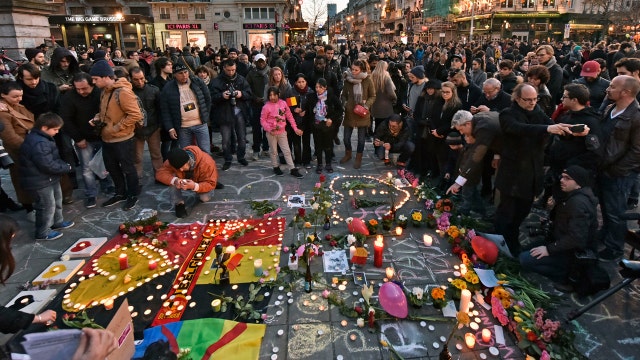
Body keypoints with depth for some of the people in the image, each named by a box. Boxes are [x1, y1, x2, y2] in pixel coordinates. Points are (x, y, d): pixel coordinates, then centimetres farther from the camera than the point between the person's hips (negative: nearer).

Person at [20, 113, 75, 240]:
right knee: (47, 206, 3)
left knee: (57, 201, 25)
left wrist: (63, 164, -4)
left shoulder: (41, 138, 5)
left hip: (50, 178, 11)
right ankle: (43, 232, 18)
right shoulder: (39, 144, -30)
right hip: (40, 182, -11)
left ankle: (57, 222, 43)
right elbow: (48, 165, -31)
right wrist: (67, 167, -18)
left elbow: (54, 158, 13)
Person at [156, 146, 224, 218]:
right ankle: (179, 204, -17)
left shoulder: (206, 162, -40)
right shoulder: (175, 161, -31)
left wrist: (195, 186, -54)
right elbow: (160, 173, -32)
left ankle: (201, 194, 12)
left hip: (200, 183, -1)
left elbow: (210, 184, -35)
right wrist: (174, 180, -52)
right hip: (185, 181, 1)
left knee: (205, 198, -26)